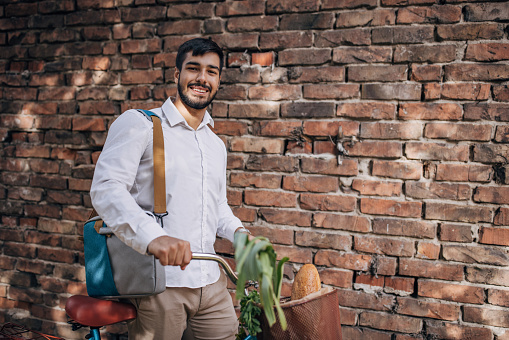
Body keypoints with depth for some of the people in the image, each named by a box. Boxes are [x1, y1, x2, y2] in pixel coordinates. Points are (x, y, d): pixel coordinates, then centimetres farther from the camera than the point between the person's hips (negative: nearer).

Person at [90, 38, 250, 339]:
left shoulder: (217, 145, 18)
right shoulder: (138, 124, -4)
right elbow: (106, 188, -17)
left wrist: (238, 231, 7)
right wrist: (152, 236, -33)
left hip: (211, 282, 6)